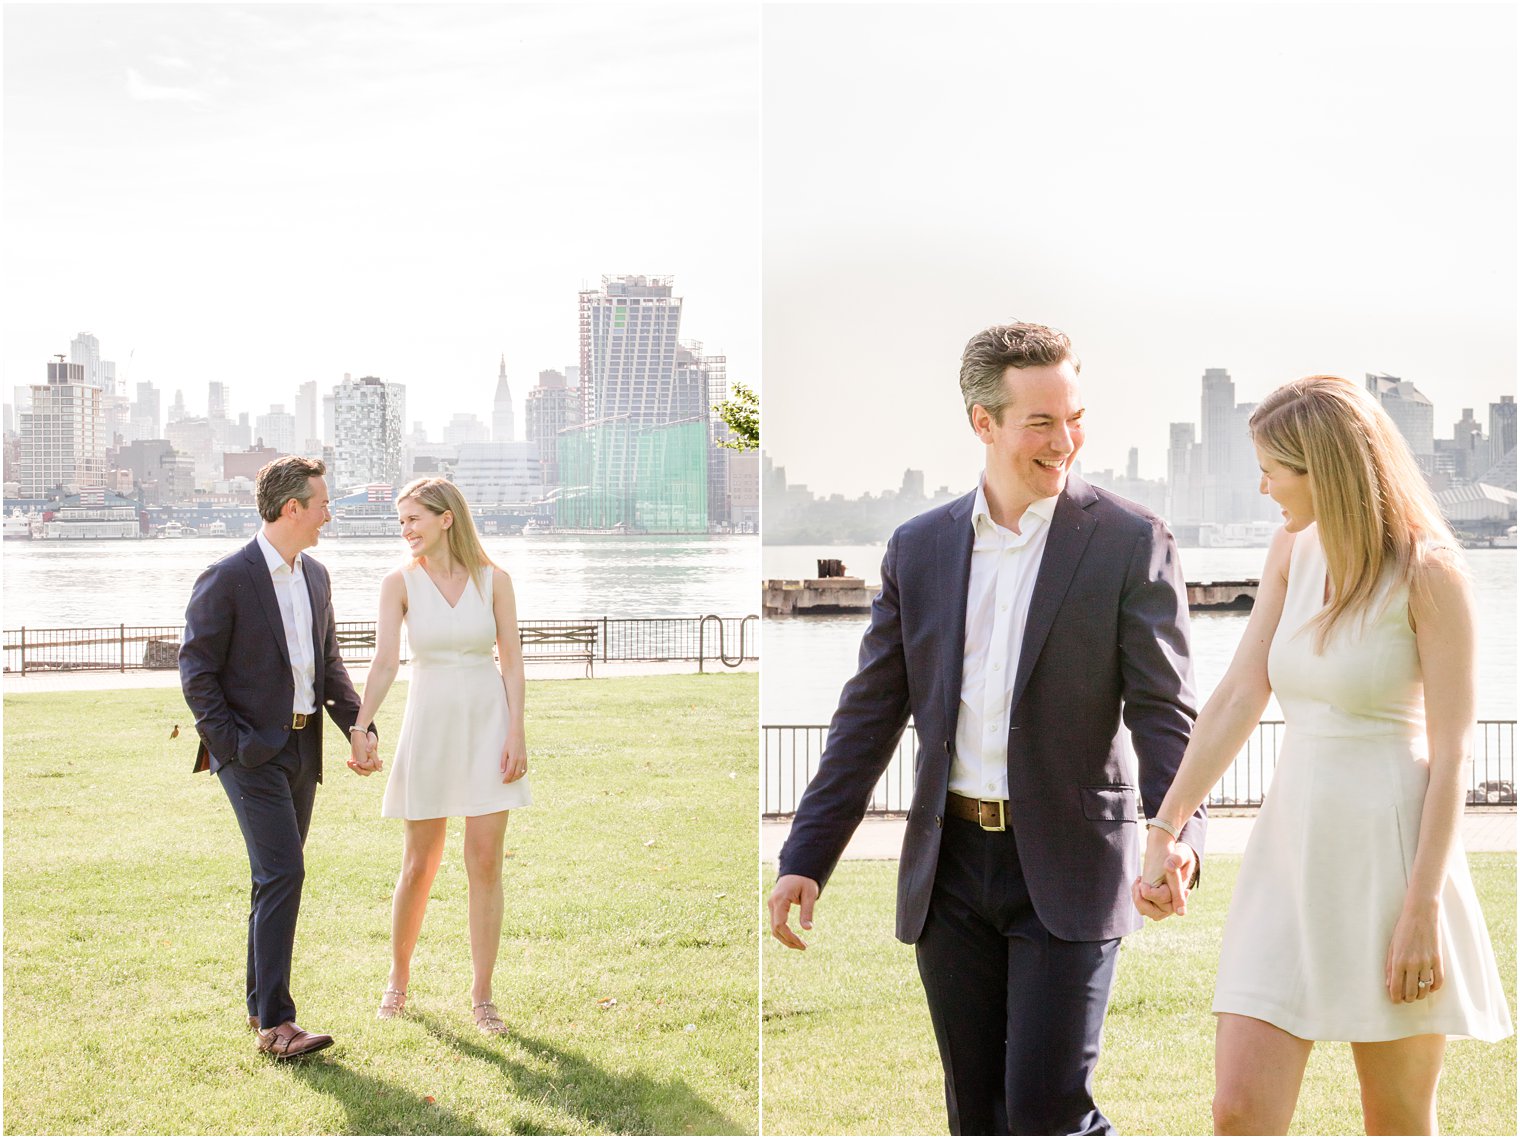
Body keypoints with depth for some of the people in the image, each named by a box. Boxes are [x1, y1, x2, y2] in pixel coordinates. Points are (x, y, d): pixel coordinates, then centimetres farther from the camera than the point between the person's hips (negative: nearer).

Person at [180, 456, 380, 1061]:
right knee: (282, 874, -14)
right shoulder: (226, 579, -11)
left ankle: (261, 1004, 25)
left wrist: (359, 726, 3)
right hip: (252, 752, -7)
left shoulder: (315, 577, 11)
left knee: (279, 877, 13)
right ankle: (274, 1022, -11)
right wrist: (232, 744, -14)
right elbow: (196, 672, -10)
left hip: (303, 748, 7)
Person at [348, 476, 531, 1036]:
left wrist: (516, 733, -8)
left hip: (488, 723, 0)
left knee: (485, 863, -1)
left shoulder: (493, 580, 0)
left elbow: (512, 660, 1)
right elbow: (385, 660, -11)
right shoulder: (400, 584, -1)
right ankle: (398, 978, 27)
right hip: (429, 723, 0)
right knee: (418, 865, 6)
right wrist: (360, 728, -24)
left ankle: (481, 994, 8)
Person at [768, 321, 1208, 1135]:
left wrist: (1177, 836, -27)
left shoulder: (1130, 542, -4)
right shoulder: (919, 548, 7)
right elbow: (869, 716, 8)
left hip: (1067, 868, -4)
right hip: (950, 867, 4)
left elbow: (1166, 711, -9)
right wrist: (805, 859, 3)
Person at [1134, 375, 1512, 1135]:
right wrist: (1165, 829, 1)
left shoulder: (1427, 572, -10)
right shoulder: (1293, 550, 8)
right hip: (1291, 849, 5)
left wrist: (1422, 910, -16)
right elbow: (1238, 697, 5)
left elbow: (1452, 751, -12)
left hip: (1391, 854, -5)